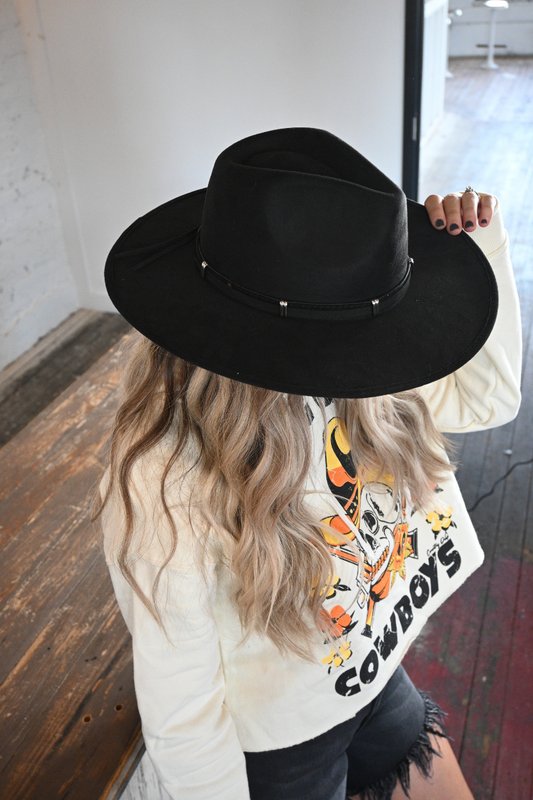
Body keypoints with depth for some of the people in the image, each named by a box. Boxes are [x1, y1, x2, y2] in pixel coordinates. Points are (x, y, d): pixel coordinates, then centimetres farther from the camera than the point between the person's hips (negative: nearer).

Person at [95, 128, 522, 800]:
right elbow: (180, 717, -24)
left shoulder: (361, 392, -19)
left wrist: (486, 248, -13)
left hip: (379, 676, 6)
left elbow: (487, 398, -2)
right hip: (277, 744, -5)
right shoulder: (162, 492, -36)